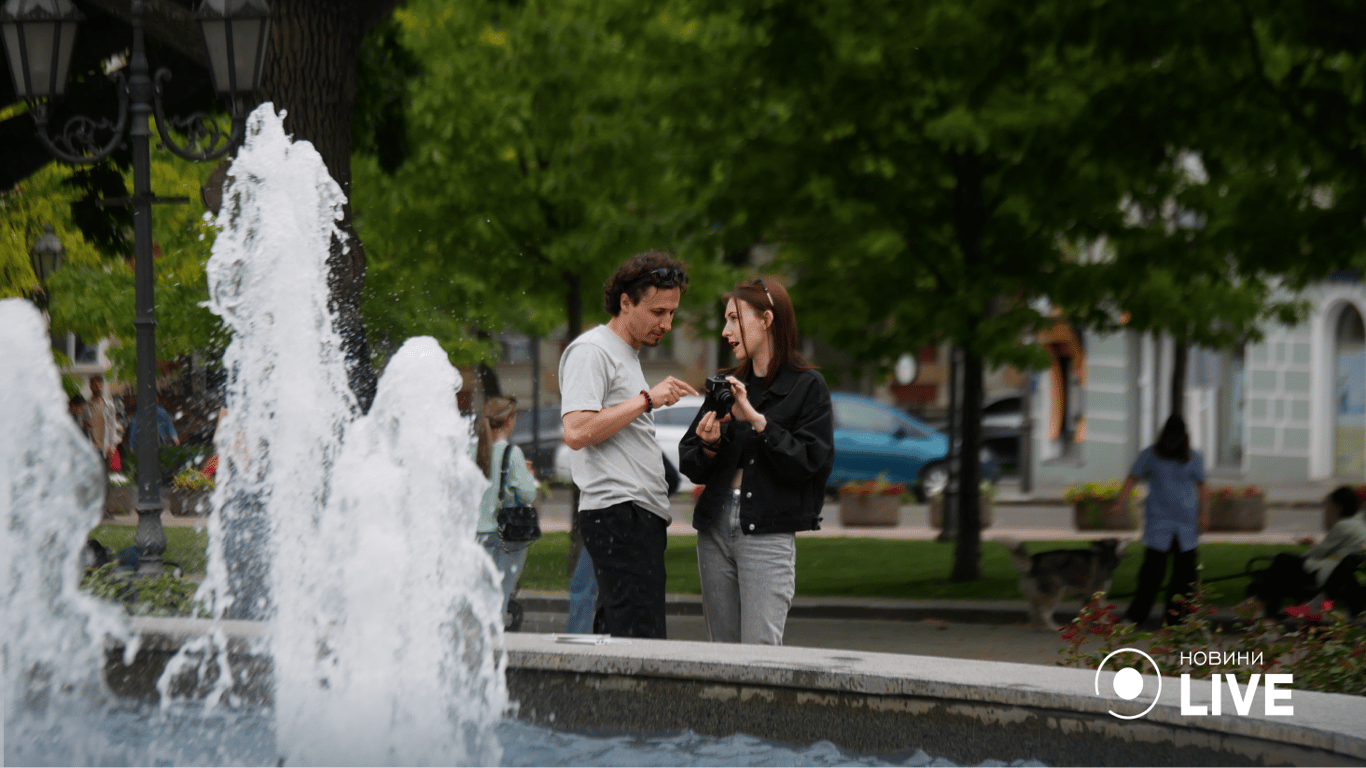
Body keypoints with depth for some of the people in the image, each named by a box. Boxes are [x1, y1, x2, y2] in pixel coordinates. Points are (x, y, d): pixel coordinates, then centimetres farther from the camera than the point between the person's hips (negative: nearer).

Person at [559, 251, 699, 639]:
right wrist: (648, 399, -14)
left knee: (613, 638, 4)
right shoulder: (591, 351, -5)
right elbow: (576, 432, -18)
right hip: (617, 512, -10)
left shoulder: (628, 355, 26)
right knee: (642, 640, -18)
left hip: (643, 517, 10)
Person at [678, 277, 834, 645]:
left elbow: (811, 462, -12)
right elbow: (688, 462, 15)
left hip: (769, 534, -5)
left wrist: (757, 420, -17)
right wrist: (708, 446, -7)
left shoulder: (807, 386, 0)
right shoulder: (727, 384, 15)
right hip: (716, 528, 5)